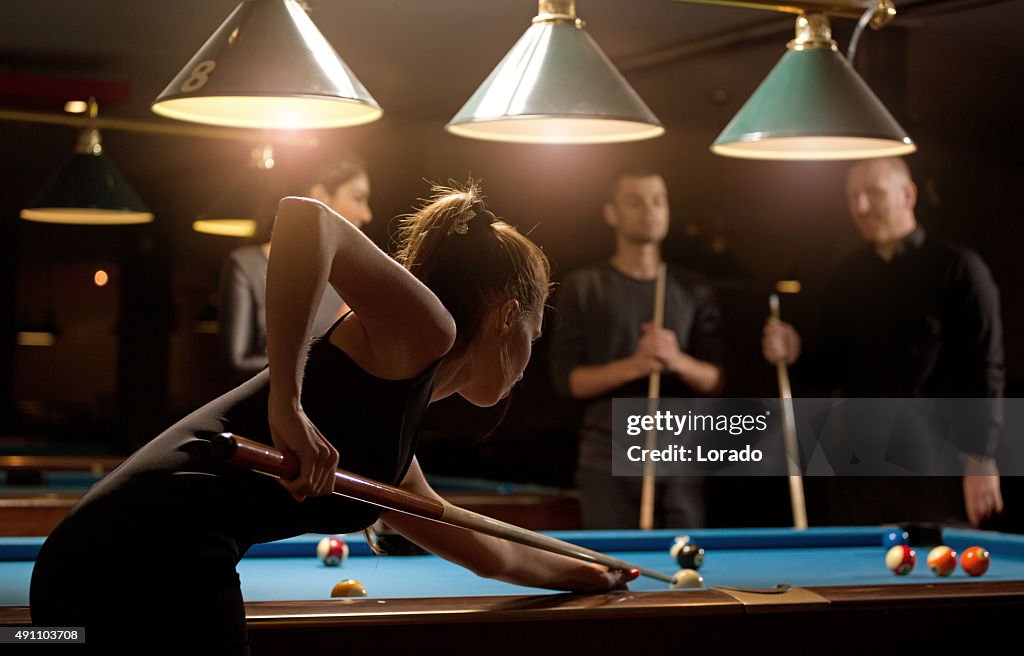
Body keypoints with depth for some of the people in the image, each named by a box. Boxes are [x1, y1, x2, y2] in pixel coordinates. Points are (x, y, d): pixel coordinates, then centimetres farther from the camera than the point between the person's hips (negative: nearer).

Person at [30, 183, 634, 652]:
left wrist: (590, 574, 60)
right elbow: (304, 216, -14)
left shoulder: (393, 454, 28)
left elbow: (486, 552, 45)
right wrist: (287, 402, -18)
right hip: (164, 559, -10)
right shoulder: (424, 332, 2)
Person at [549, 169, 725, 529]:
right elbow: (567, 379, -3)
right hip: (609, 464, -2)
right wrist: (632, 367, -18)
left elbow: (717, 381, 6)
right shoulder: (582, 287, 3)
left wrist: (678, 361, -14)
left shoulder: (693, 290, 10)